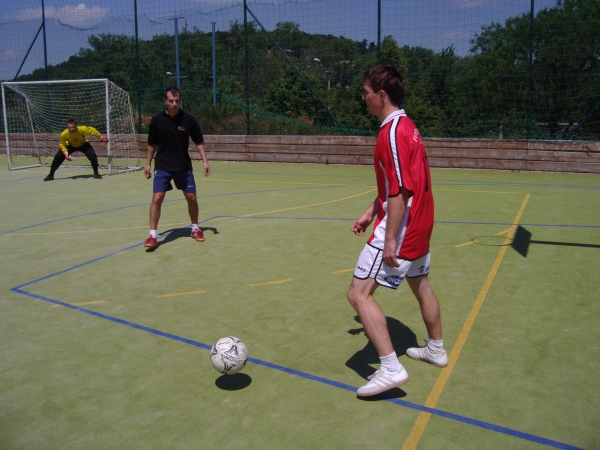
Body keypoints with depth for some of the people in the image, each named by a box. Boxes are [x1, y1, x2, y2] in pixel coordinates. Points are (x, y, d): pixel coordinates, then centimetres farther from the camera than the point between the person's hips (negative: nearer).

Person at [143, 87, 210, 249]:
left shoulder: (189, 119, -5)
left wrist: (205, 161, -4)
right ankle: (152, 235, -3)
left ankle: (195, 228, 27)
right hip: (162, 167, -1)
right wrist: (148, 164, 6)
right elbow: (152, 144, 7)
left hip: (184, 166, 1)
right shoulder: (157, 120, -4)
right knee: (157, 198, -11)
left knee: (192, 198, 5)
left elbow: (199, 142, 4)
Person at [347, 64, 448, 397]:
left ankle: (390, 368, -8)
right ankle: (436, 350, 42)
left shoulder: (392, 132, -20)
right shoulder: (406, 126, 12)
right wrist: (370, 213, 19)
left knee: (359, 293, -10)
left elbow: (399, 192, -24)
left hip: (400, 228, -11)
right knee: (420, 285, 24)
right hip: (419, 225, 11)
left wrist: (390, 239, -23)